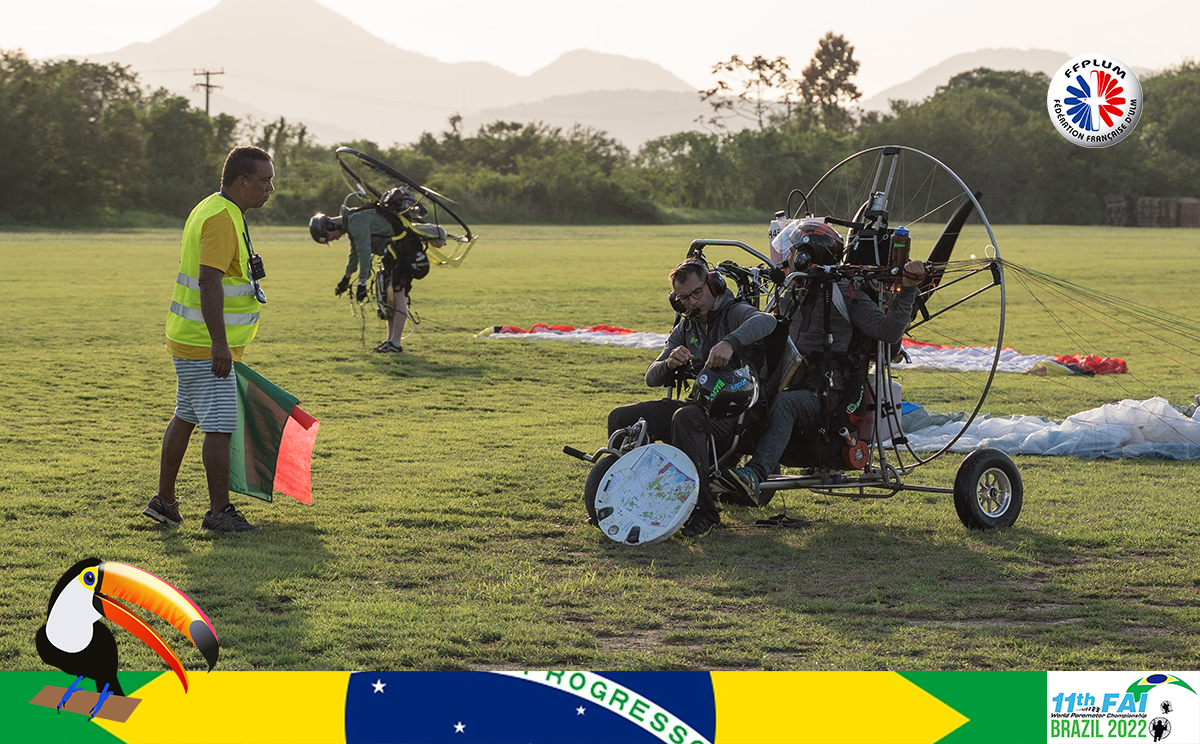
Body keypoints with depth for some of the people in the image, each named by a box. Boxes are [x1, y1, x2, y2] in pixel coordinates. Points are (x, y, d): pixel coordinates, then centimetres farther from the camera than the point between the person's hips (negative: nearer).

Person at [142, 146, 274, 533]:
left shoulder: (210, 210, 15)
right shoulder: (222, 218, -19)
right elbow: (209, 281, -27)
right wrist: (220, 344, -30)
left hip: (189, 338, 11)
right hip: (206, 345, -11)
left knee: (186, 417, 17)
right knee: (220, 425, -6)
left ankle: (164, 501, 24)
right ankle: (218, 511, -1)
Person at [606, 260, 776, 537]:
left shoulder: (732, 313, -3)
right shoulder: (684, 330, 17)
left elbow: (766, 321, -28)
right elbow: (652, 377, 9)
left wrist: (730, 342, -45)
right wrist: (669, 364, -15)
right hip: (698, 403, 7)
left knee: (685, 418, -39)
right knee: (620, 418, -6)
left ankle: (703, 511, -33)